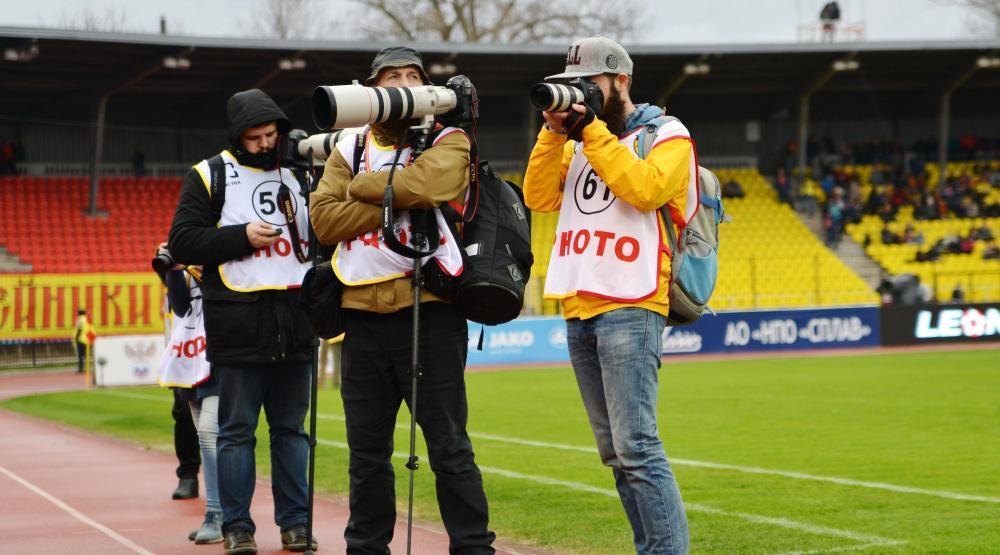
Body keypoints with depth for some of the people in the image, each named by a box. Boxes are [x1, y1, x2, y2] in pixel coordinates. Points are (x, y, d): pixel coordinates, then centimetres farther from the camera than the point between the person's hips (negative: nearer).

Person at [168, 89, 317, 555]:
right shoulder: (209, 176, 3)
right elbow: (182, 242, -4)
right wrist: (242, 237, -12)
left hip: (295, 320, 4)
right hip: (237, 322, -4)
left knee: (291, 428, 7)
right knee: (237, 429, 0)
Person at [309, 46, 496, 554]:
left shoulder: (448, 141, 5)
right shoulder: (349, 149, 15)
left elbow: (425, 184, -17)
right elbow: (324, 219, 0)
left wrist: (363, 187, -4)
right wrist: (394, 204, -10)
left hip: (428, 308, -3)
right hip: (363, 312, 4)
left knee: (448, 445, -2)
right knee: (366, 449, 9)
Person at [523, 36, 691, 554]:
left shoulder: (666, 135, 2)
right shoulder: (579, 142, 21)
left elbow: (643, 188, -16)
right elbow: (539, 197, 10)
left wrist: (591, 129, -11)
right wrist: (555, 133, 0)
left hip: (630, 308, -7)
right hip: (578, 312, 7)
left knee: (636, 448, -15)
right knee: (615, 453, 6)